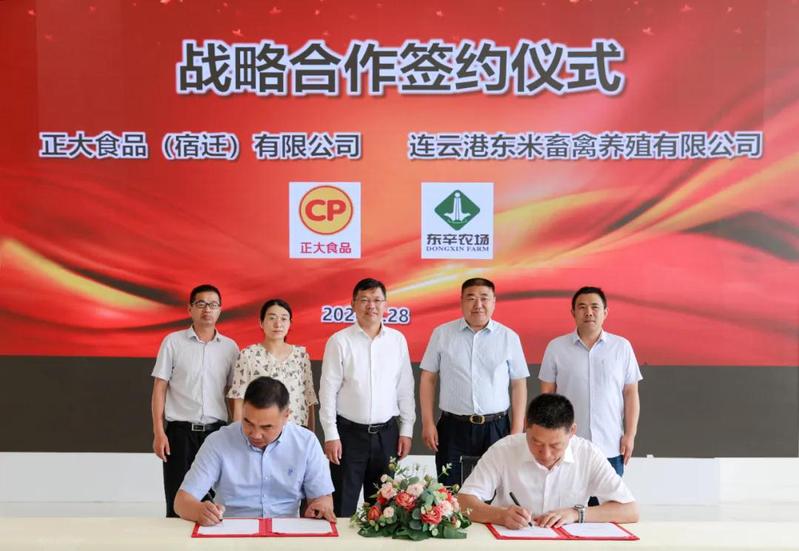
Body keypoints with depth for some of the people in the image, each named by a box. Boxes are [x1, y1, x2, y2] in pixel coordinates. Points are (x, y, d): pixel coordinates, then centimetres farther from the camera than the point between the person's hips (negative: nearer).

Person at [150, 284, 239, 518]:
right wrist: (158, 432, -6)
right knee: (178, 500, 2)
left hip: (216, 431, 2)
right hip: (180, 430, -2)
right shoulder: (173, 342, 0)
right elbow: (159, 389, 1)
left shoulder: (230, 347, 7)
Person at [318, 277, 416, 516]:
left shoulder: (397, 339, 4)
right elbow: (328, 391, -4)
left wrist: (406, 430, 5)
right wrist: (331, 435, -7)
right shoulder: (339, 341, -4)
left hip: (387, 433, 3)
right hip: (349, 432, -3)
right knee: (344, 505, 2)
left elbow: (405, 389, 8)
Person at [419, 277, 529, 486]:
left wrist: (517, 430, 0)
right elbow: (428, 379, 6)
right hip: (453, 429, 0)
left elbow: (518, 384, 5)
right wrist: (427, 422, 0)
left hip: (496, 429, 0)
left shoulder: (509, 337, 3)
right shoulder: (442, 334, 3)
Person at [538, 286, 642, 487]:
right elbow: (547, 395, 5)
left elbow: (631, 394, 5)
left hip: (610, 447, 0)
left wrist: (630, 435, 0)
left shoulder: (622, 346, 2)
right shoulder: (556, 347, 2)